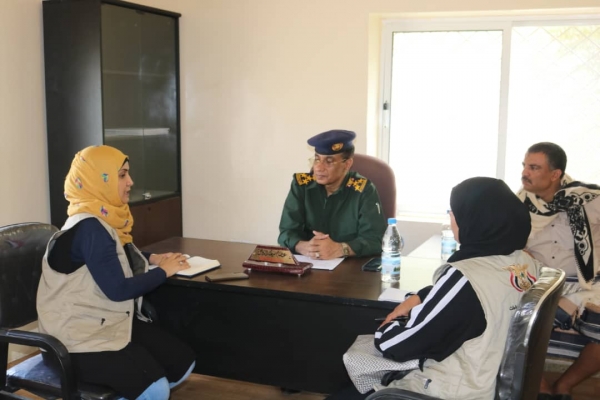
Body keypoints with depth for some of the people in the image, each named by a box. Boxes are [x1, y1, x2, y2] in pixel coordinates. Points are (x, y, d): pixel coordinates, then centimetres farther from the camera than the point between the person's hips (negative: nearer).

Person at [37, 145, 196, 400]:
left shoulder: (105, 217, 7)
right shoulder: (89, 227, -21)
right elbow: (118, 289, -22)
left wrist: (152, 258, 10)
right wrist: (164, 271, -8)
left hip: (113, 321, 10)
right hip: (81, 335, -10)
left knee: (183, 362, 0)